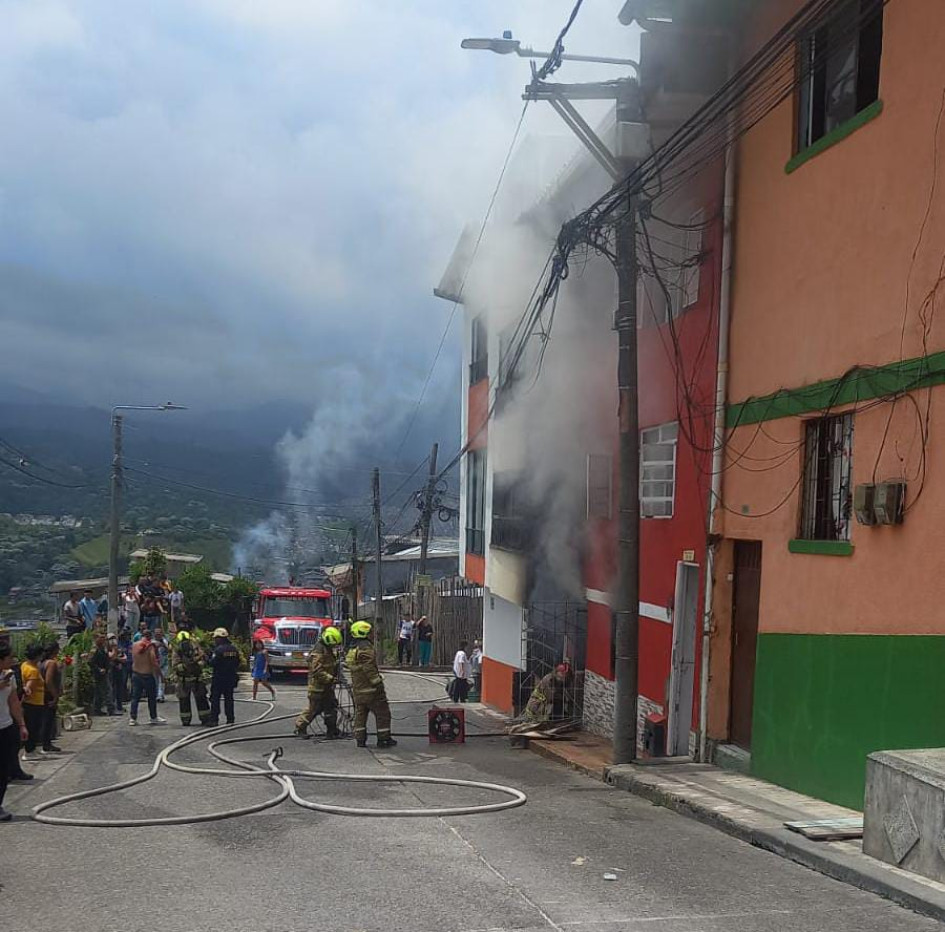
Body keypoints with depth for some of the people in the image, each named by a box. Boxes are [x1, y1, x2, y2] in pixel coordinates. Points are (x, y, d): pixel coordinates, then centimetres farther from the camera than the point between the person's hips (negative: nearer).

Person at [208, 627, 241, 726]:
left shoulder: (218, 650, -15)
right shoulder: (234, 649, 7)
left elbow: (212, 663, -17)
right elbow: (237, 663, 12)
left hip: (218, 678, -6)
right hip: (231, 678, 6)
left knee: (215, 699, 0)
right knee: (229, 698, 11)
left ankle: (214, 719, -3)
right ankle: (230, 719, 10)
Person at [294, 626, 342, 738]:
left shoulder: (328, 650, 11)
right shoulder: (319, 652, -21)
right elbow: (317, 671, -27)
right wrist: (330, 678, -28)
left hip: (327, 686, 9)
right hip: (318, 686, -9)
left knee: (331, 708, 8)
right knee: (314, 709, -1)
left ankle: (332, 731, 14)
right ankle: (300, 728, 12)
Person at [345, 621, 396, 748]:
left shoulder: (352, 650, 14)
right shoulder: (365, 647, -16)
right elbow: (369, 668, -22)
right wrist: (378, 683, -18)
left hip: (357, 689, 9)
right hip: (371, 689, -9)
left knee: (360, 713, 13)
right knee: (382, 713, 2)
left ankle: (360, 739, 12)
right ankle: (383, 739, 5)